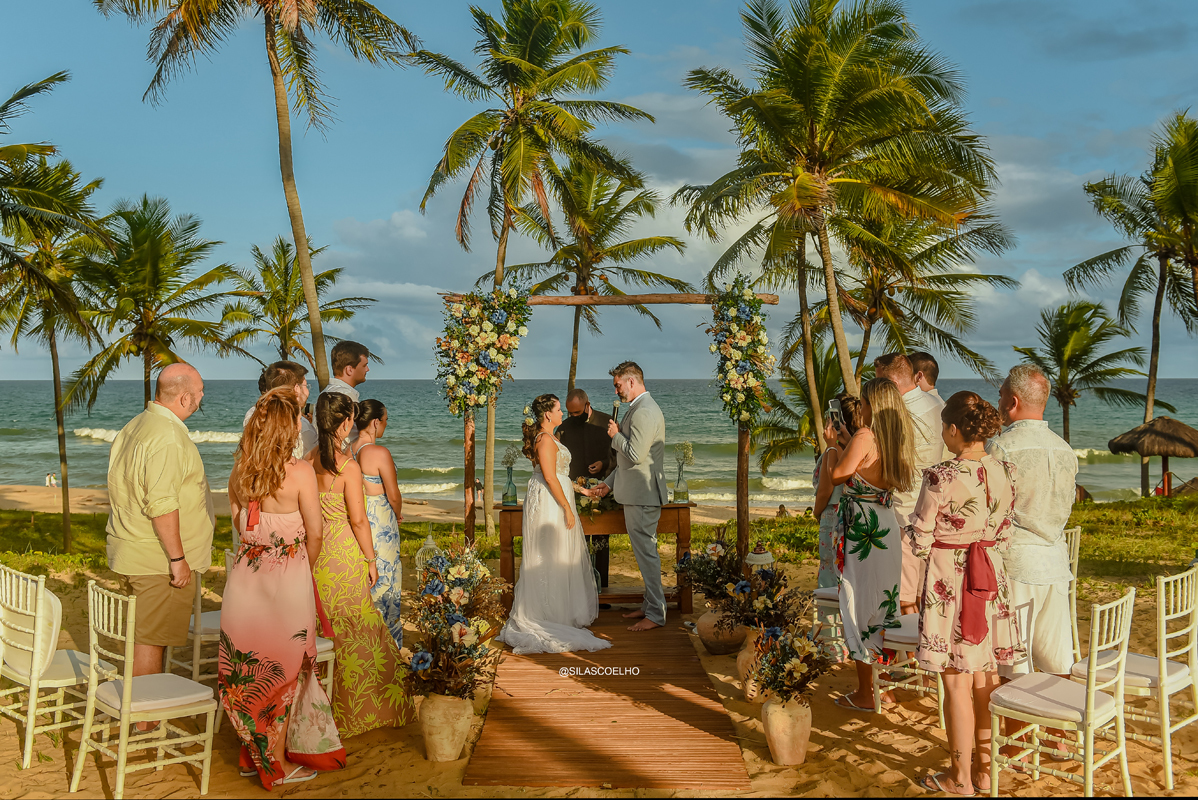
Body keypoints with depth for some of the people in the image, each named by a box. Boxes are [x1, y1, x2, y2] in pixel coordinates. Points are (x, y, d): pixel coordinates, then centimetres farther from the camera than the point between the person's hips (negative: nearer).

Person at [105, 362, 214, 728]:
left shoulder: (133, 428, 14)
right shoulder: (168, 437, -21)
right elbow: (162, 505, -27)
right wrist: (178, 557, -22)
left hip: (128, 555, 10)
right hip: (158, 560, -10)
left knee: (142, 635, 18)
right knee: (151, 639, -2)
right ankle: (143, 722, 5)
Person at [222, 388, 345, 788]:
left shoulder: (240, 470, 1)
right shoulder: (300, 471, -16)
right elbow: (315, 533, -10)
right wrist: (305, 566, 9)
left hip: (245, 574, 5)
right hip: (286, 579, -5)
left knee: (248, 667, 16)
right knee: (282, 669, 8)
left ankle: (252, 753, 28)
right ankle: (277, 762, 17)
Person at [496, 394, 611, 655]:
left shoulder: (546, 437, 15)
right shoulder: (545, 439, -17)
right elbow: (550, 478, -22)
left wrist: (581, 490, 22)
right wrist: (567, 508, -19)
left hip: (551, 500, 10)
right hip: (550, 503, -10)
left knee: (558, 558, 13)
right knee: (552, 558, -4)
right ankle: (552, 615, 2)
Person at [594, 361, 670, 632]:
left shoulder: (644, 412, -19)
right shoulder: (640, 408, 16)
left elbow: (635, 454, -25)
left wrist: (616, 435, -8)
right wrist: (610, 483, 22)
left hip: (643, 494, -11)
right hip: (638, 492, 11)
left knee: (646, 552, -5)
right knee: (645, 551, 15)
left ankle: (656, 614, 0)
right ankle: (650, 606, 24)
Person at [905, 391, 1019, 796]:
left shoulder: (941, 477, -19)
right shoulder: (1005, 472, -1)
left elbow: (919, 541, -12)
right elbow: (1005, 534, 7)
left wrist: (903, 530, 9)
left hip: (949, 580, -6)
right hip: (991, 577, 6)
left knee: (957, 682, 4)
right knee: (987, 676, 14)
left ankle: (961, 776, 14)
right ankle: (986, 767, 24)